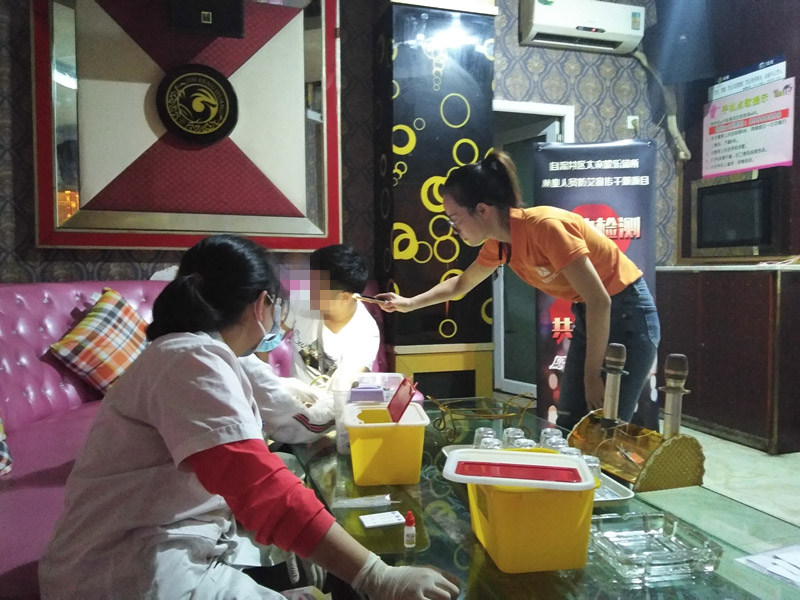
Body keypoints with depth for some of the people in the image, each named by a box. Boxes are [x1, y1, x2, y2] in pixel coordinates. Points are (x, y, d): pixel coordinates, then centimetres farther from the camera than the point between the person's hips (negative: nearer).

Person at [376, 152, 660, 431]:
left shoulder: (545, 227, -29)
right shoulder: (498, 243, -3)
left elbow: (599, 301, -27)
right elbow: (461, 283, 16)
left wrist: (592, 375, -20)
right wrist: (410, 303, 11)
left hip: (626, 313, -7)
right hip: (589, 317, 8)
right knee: (568, 426, 9)